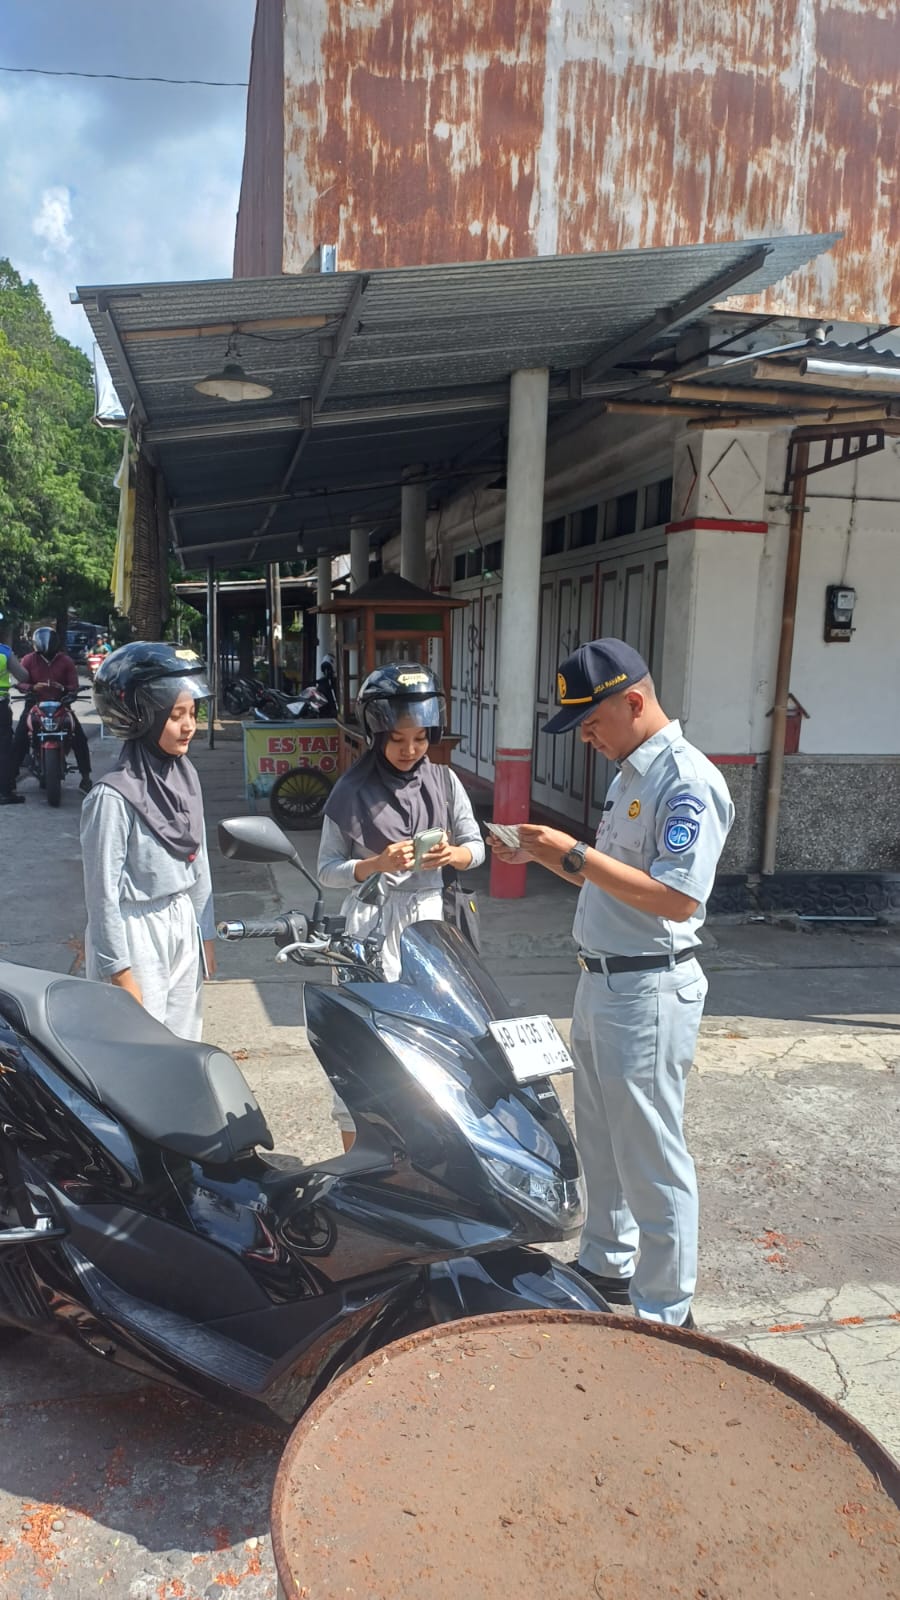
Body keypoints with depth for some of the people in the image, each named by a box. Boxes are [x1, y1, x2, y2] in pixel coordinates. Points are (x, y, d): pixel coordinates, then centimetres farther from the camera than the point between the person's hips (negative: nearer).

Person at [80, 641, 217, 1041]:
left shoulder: (186, 775, 3)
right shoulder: (114, 795, -19)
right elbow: (102, 889, -16)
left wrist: (206, 931, 14)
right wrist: (119, 972, -15)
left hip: (183, 924, 7)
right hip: (136, 933, -7)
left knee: (186, 1045, 15)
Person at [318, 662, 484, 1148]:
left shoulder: (444, 782, 4)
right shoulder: (352, 790, -5)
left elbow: (476, 847, 10)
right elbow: (327, 869, -3)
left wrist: (452, 854, -11)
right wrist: (376, 864, -19)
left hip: (427, 920, 3)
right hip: (368, 926, -3)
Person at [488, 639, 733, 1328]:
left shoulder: (688, 781, -19)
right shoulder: (631, 773, 11)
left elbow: (675, 897, -27)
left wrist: (576, 853, -25)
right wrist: (546, 856, 3)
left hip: (650, 992, -10)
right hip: (602, 982, 10)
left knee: (652, 1160, 2)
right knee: (601, 1142, 22)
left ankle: (666, 1315, 19)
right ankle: (607, 1267, 41)